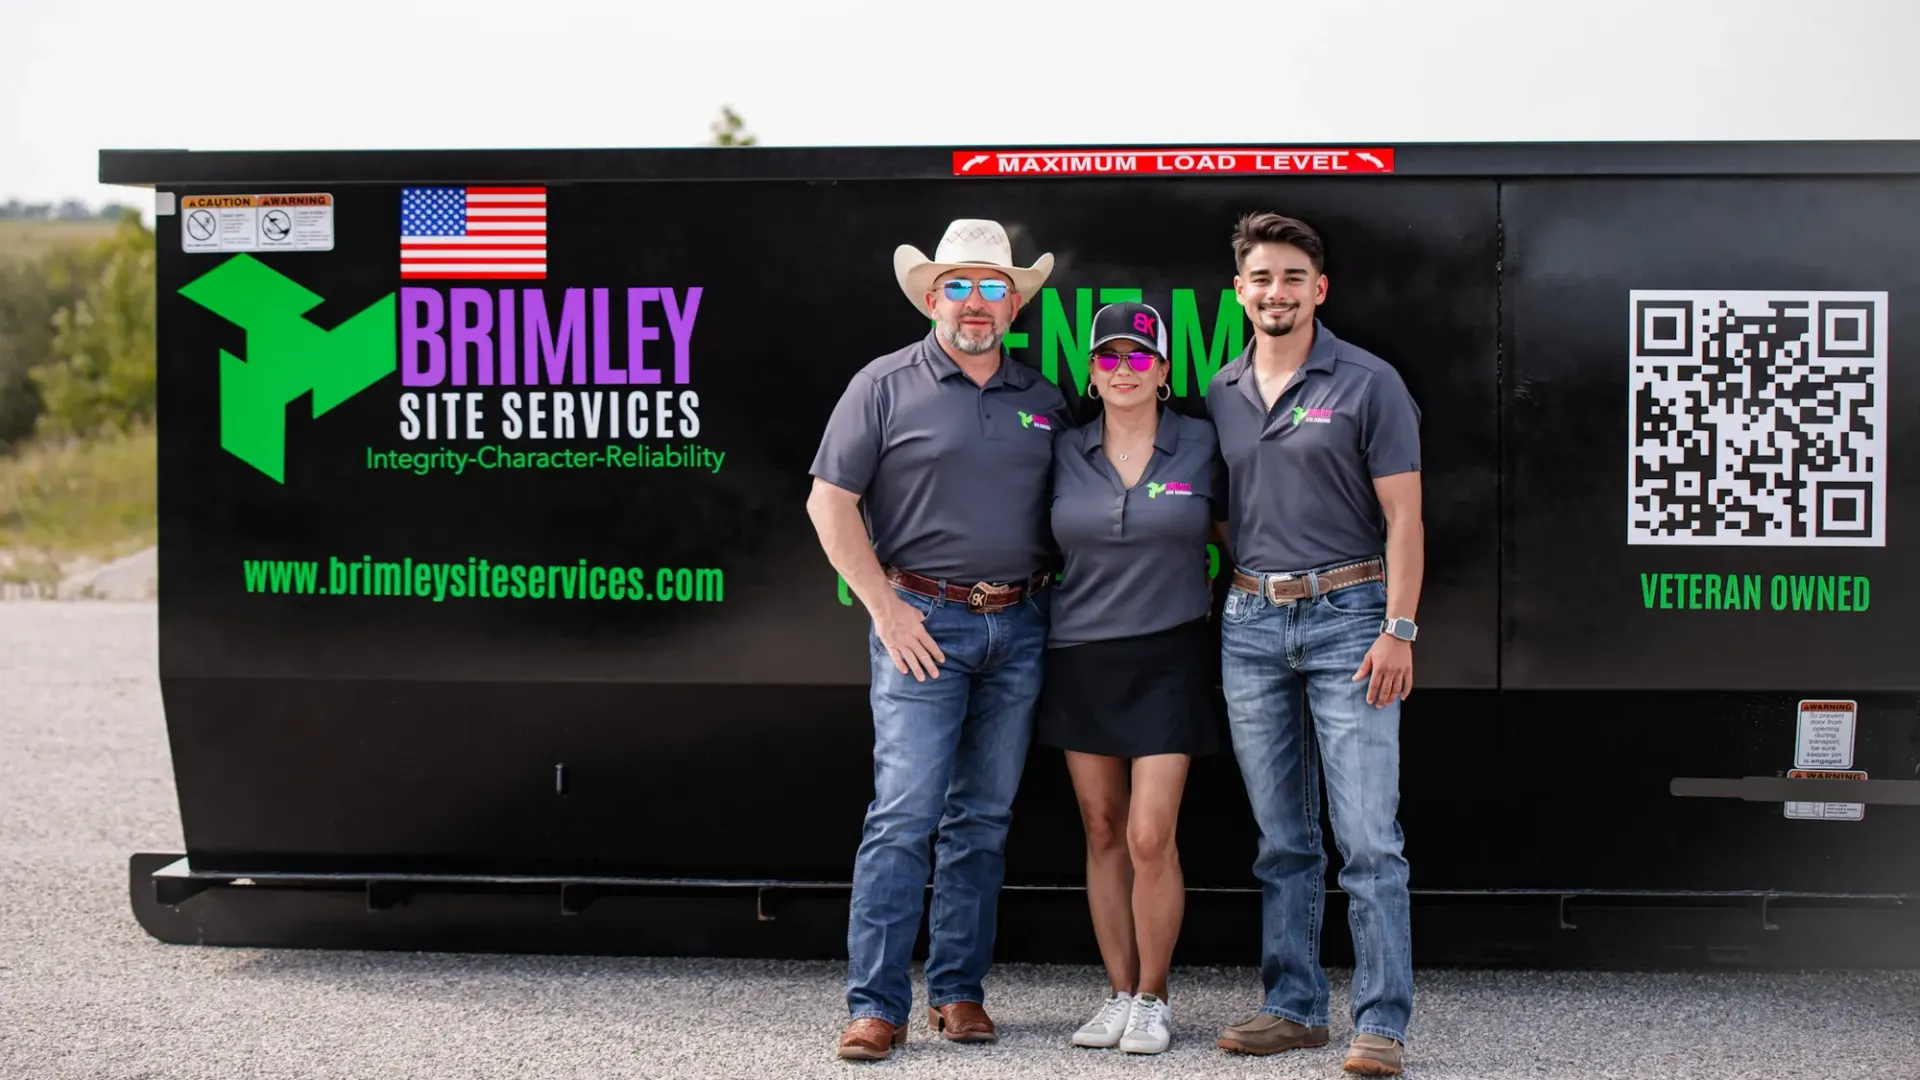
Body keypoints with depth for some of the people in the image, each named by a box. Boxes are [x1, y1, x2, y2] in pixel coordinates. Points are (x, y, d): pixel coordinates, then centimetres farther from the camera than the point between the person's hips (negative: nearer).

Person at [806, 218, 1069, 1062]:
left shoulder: (1044, 401, 12)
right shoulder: (886, 385, -1)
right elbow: (830, 502, -3)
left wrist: (1054, 598, 7)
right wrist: (887, 609, -9)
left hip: (1019, 628, 4)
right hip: (924, 621, -4)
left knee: (984, 819, 8)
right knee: (903, 816, -9)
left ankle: (958, 991, 17)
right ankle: (875, 1006, -5)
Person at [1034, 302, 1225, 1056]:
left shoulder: (1201, 446, -2)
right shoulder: (1066, 454, 4)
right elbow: (1043, 547, 15)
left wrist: (1211, 594, 1)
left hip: (1166, 660, -3)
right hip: (1079, 660, 3)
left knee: (1150, 839, -8)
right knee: (1103, 833, 7)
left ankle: (1153, 1000, 8)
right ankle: (1119, 994, 18)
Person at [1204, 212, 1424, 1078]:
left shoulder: (1367, 383, -2)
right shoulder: (1220, 394, 11)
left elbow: (1402, 516, -5)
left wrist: (1397, 629, -13)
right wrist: (1236, 594, 6)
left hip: (1346, 615, -4)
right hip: (1251, 622, 5)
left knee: (1368, 837, -6)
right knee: (1281, 839, 10)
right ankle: (1293, 1007, 18)